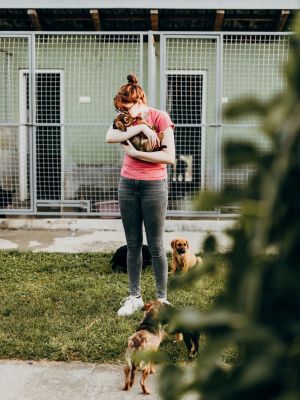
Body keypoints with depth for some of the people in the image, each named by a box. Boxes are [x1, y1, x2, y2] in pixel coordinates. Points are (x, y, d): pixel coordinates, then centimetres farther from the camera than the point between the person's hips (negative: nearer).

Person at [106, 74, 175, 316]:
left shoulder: (160, 117, -6)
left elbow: (170, 157, -15)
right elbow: (110, 137, -14)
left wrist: (135, 153, -15)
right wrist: (140, 128, -21)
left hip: (154, 186, -4)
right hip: (128, 185, 5)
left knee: (156, 246, 1)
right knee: (133, 244, 9)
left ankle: (162, 299, 14)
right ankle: (135, 297, 20)